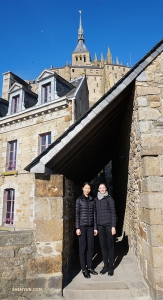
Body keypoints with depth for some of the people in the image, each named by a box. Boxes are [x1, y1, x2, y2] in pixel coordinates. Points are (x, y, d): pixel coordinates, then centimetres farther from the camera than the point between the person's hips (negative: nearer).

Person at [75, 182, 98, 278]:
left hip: (90, 226, 4)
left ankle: (90, 267, 26)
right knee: (83, 248, 5)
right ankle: (84, 269, 17)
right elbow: (77, 214, -4)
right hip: (82, 226, -3)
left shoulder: (92, 200, 7)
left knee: (91, 247, 9)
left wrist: (95, 227, 8)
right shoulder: (79, 200, -2)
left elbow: (94, 214, 9)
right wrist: (77, 228, -8)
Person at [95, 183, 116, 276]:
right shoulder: (96, 200, 8)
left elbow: (113, 213, -4)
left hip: (109, 224, -3)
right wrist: (95, 227, 8)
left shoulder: (109, 198, -3)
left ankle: (111, 267, 19)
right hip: (100, 225, 4)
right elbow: (96, 213, 11)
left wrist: (113, 226, -9)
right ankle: (105, 265, 24)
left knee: (110, 245, 6)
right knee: (103, 246, 10)